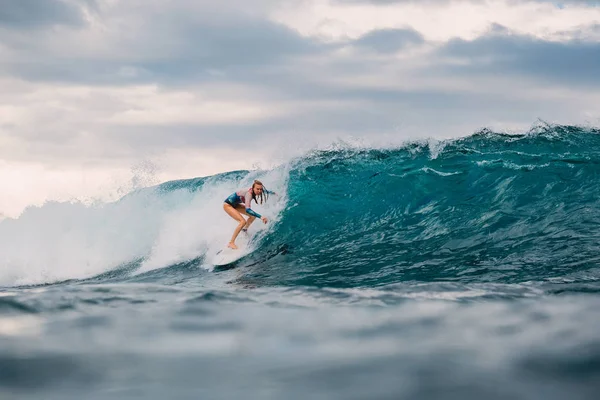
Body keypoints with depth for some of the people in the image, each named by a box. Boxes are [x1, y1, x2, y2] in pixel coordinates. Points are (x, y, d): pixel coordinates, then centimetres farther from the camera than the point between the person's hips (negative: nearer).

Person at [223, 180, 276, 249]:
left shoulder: (255, 191, -10)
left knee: (253, 215, 5)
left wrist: (273, 193, 28)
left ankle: (244, 230, 24)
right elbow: (247, 209, -45)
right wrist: (260, 217, -52)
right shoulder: (249, 194, -34)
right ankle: (231, 243, -20)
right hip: (228, 205, -9)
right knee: (243, 221, -23)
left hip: (235, 204, 9)